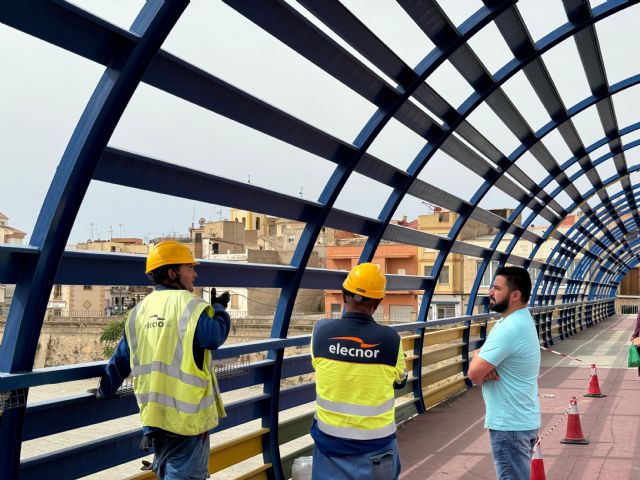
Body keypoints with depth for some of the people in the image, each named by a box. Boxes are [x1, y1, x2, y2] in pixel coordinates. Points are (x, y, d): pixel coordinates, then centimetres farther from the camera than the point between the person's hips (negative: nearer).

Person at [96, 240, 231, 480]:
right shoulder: (189, 305, -13)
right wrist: (219, 309, 5)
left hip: (152, 413, 7)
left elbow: (121, 359, 13)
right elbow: (215, 336, -13)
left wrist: (105, 390, 27)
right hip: (187, 415, -7)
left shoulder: (140, 310, 8)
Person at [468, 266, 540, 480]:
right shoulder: (520, 321, 9)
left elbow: (474, 373, -24)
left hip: (509, 424, -10)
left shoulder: (509, 329, -24)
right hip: (521, 419, 10)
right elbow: (480, 366, 8)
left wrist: (483, 372, -2)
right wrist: (486, 369, -14)